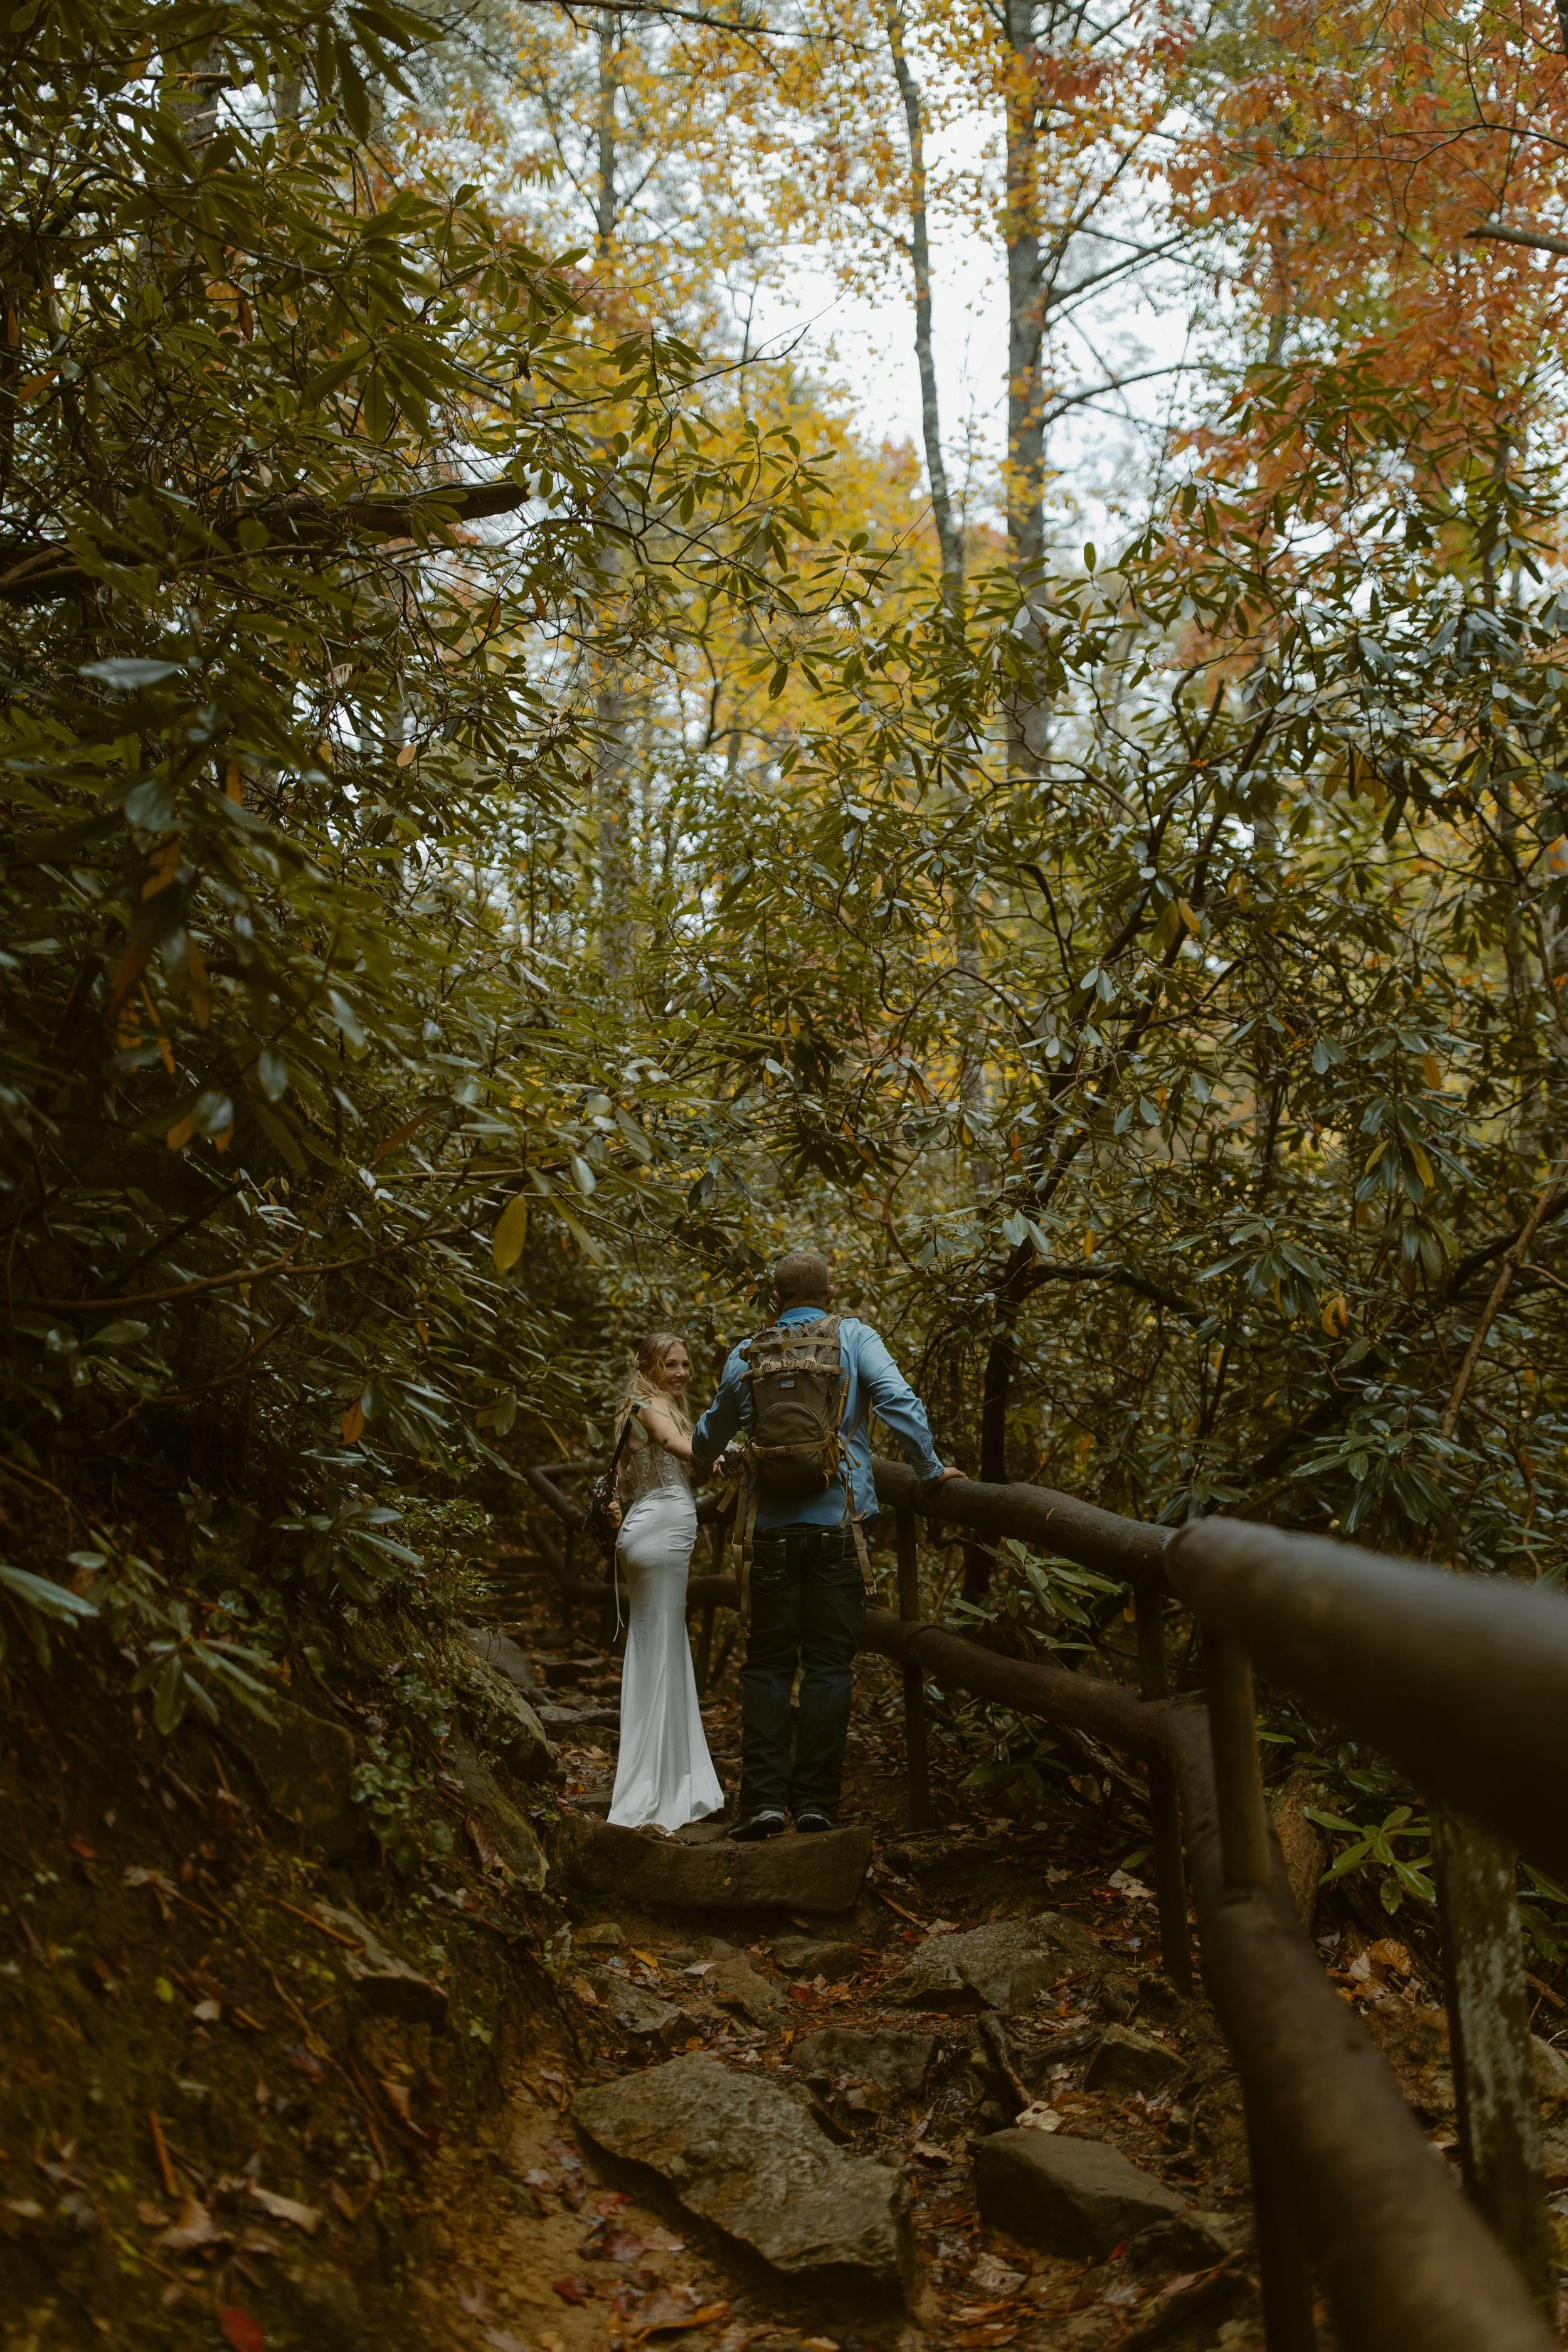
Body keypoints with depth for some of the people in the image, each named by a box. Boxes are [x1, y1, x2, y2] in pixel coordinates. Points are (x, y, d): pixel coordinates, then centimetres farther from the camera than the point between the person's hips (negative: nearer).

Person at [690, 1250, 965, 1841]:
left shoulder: (747, 1355, 9)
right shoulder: (852, 1338, 2)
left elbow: (709, 1436, 23)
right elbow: (898, 1400, -12)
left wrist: (702, 1461, 45)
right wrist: (931, 1470, -2)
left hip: (771, 1527, 2)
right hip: (837, 1522, -2)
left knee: (767, 1664, 7)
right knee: (829, 1663, 4)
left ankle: (763, 1797, -1)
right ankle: (815, 1799, 3)